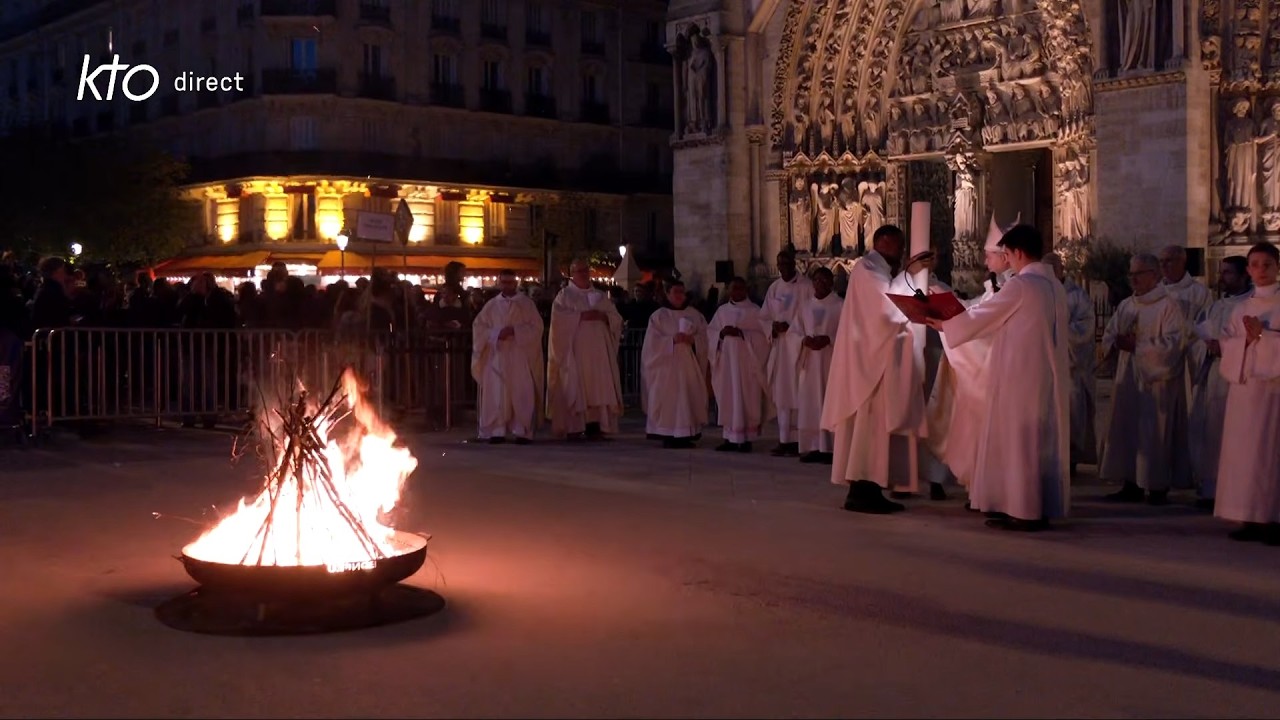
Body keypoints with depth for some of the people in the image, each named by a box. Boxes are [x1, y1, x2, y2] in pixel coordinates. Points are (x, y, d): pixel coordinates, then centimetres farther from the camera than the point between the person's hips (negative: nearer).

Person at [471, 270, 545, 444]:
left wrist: (514, 330, -15)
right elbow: (478, 327, 5)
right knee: (497, 394, -3)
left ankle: (522, 431, -4)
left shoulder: (526, 304, 5)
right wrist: (496, 333, -11)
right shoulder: (492, 305, 10)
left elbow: (536, 327, -3)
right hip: (497, 356, 2)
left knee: (521, 395, -6)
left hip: (520, 358, -1)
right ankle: (497, 431, -1)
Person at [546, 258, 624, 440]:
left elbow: (616, 318, 11)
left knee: (598, 385, -4)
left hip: (598, 348, 4)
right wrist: (581, 316, -16)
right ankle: (574, 428, -8)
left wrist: (603, 316, -9)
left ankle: (595, 426, -3)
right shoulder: (564, 295, 6)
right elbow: (559, 317, -10)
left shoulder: (600, 296, 18)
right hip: (574, 348, -4)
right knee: (575, 387, -8)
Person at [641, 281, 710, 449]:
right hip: (666, 365, -2)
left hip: (689, 365, 3)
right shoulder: (658, 316, 4)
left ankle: (686, 435, 0)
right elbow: (653, 341, -4)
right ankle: (668, 436, -5)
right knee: (667, 399, -7)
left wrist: (693, 340, -15)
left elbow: (705, 338, 6)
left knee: (689, 399, -3)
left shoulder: (695, 315, 11)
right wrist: (672, 340, -18)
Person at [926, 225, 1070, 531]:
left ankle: (1024, 509, -2)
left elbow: (982, 317, -6)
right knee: (1042, 439, 10)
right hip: (1048, 374, 8)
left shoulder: (1020, 284, -13)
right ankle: (1041, 507, 13)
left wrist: (944, 325, 7)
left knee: (1018, 438, -3)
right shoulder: (1054, 285, 11)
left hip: (1020, 374, -8)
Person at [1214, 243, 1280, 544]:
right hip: (1243, 386, 5)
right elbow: (1227, 345, 9)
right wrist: (1247, 340, -9)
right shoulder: (1241, 308, 15)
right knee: (1243, 450, 2)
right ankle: (1251, 519, 7)